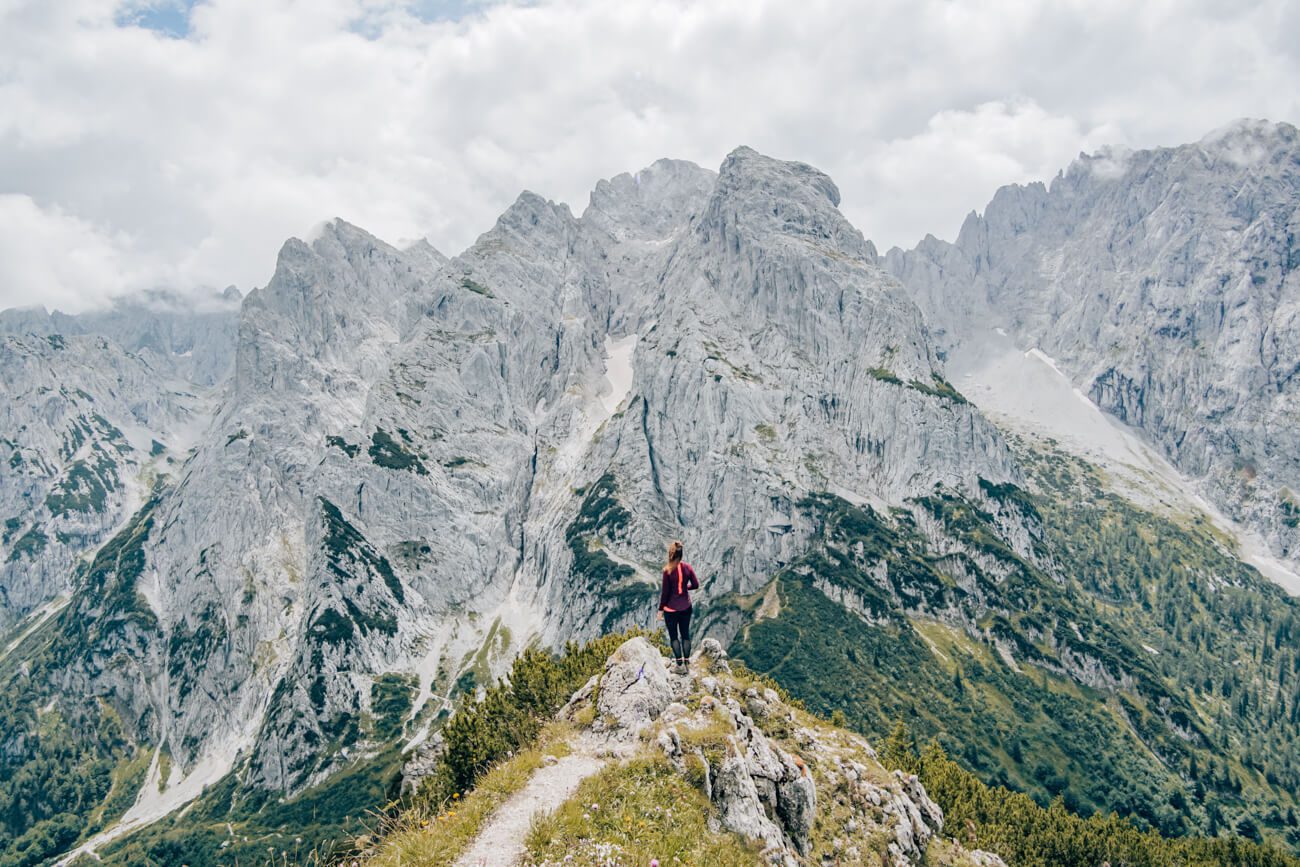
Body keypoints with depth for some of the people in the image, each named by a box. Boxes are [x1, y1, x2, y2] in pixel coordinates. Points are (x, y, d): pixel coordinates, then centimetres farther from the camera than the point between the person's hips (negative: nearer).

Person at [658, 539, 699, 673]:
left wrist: (661, 608, -2)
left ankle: (680, 665, 9)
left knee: (674, 637, 9)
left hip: (671, 609, -4)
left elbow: (665, 591, -12)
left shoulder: (668, 571, -18)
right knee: (685, 634, 16)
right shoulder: (687, 567, -7)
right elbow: (696, 585, 0)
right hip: (686, 607, 4)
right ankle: (686, 661, 21)